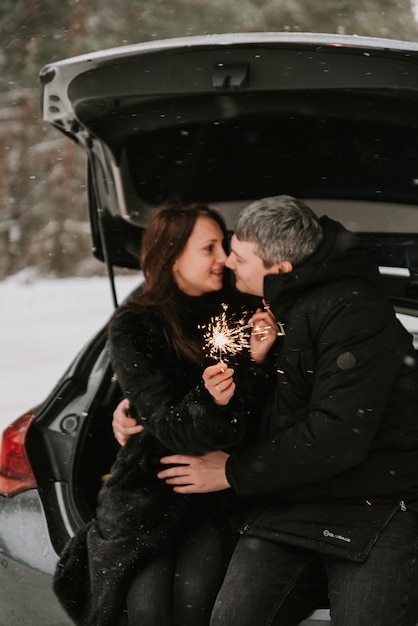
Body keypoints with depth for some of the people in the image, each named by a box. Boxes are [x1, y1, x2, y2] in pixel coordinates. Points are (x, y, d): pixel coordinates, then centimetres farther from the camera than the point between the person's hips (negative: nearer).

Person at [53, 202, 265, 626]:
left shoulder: (232, 312, 6)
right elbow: (168, 426, -14)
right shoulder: (133, 329, -5)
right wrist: (208, 403, -34)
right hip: (150, 490, -2)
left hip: (217, 488, 2)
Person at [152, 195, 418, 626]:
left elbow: (337, 437, -22)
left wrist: (234, 472, -11)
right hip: (288, 508, 7)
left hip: (376, 513, -6)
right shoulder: (260, 308, 11)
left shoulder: (352, 312, -16)